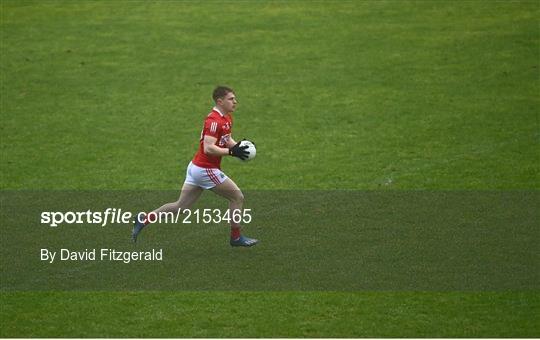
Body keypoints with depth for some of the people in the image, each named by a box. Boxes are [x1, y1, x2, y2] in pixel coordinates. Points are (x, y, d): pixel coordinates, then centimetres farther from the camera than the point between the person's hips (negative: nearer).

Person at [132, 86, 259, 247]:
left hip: (196, 167, 9)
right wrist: (232, 152, -29)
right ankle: (236, 237, 13)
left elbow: (227, 139, 22)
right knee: (237, 197, 2)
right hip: (206, 170, -9)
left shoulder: (227, 118, 10)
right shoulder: (214, 120, -20)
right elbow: (208, 148, -27)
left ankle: (143, 220, 12)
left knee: (181, 206, 11)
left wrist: (237, 146, 2)